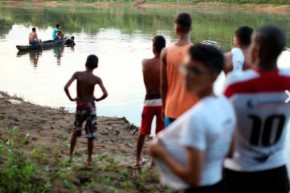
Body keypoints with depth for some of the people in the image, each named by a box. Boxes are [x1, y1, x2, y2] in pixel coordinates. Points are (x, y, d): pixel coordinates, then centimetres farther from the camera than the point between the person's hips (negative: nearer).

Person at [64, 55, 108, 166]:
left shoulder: (77, 74, -7)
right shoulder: (96, 79, -9)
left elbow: (66, 87, -16)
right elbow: (105, 94, -19)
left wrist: (71, 98, -1)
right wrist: (97, 99, 0)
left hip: (80, 107, 1)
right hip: (90, 107, -1)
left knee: (75, 131, 22)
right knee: (90, 136, 7)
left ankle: (70, 155, 26)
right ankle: (89, 160, 12)